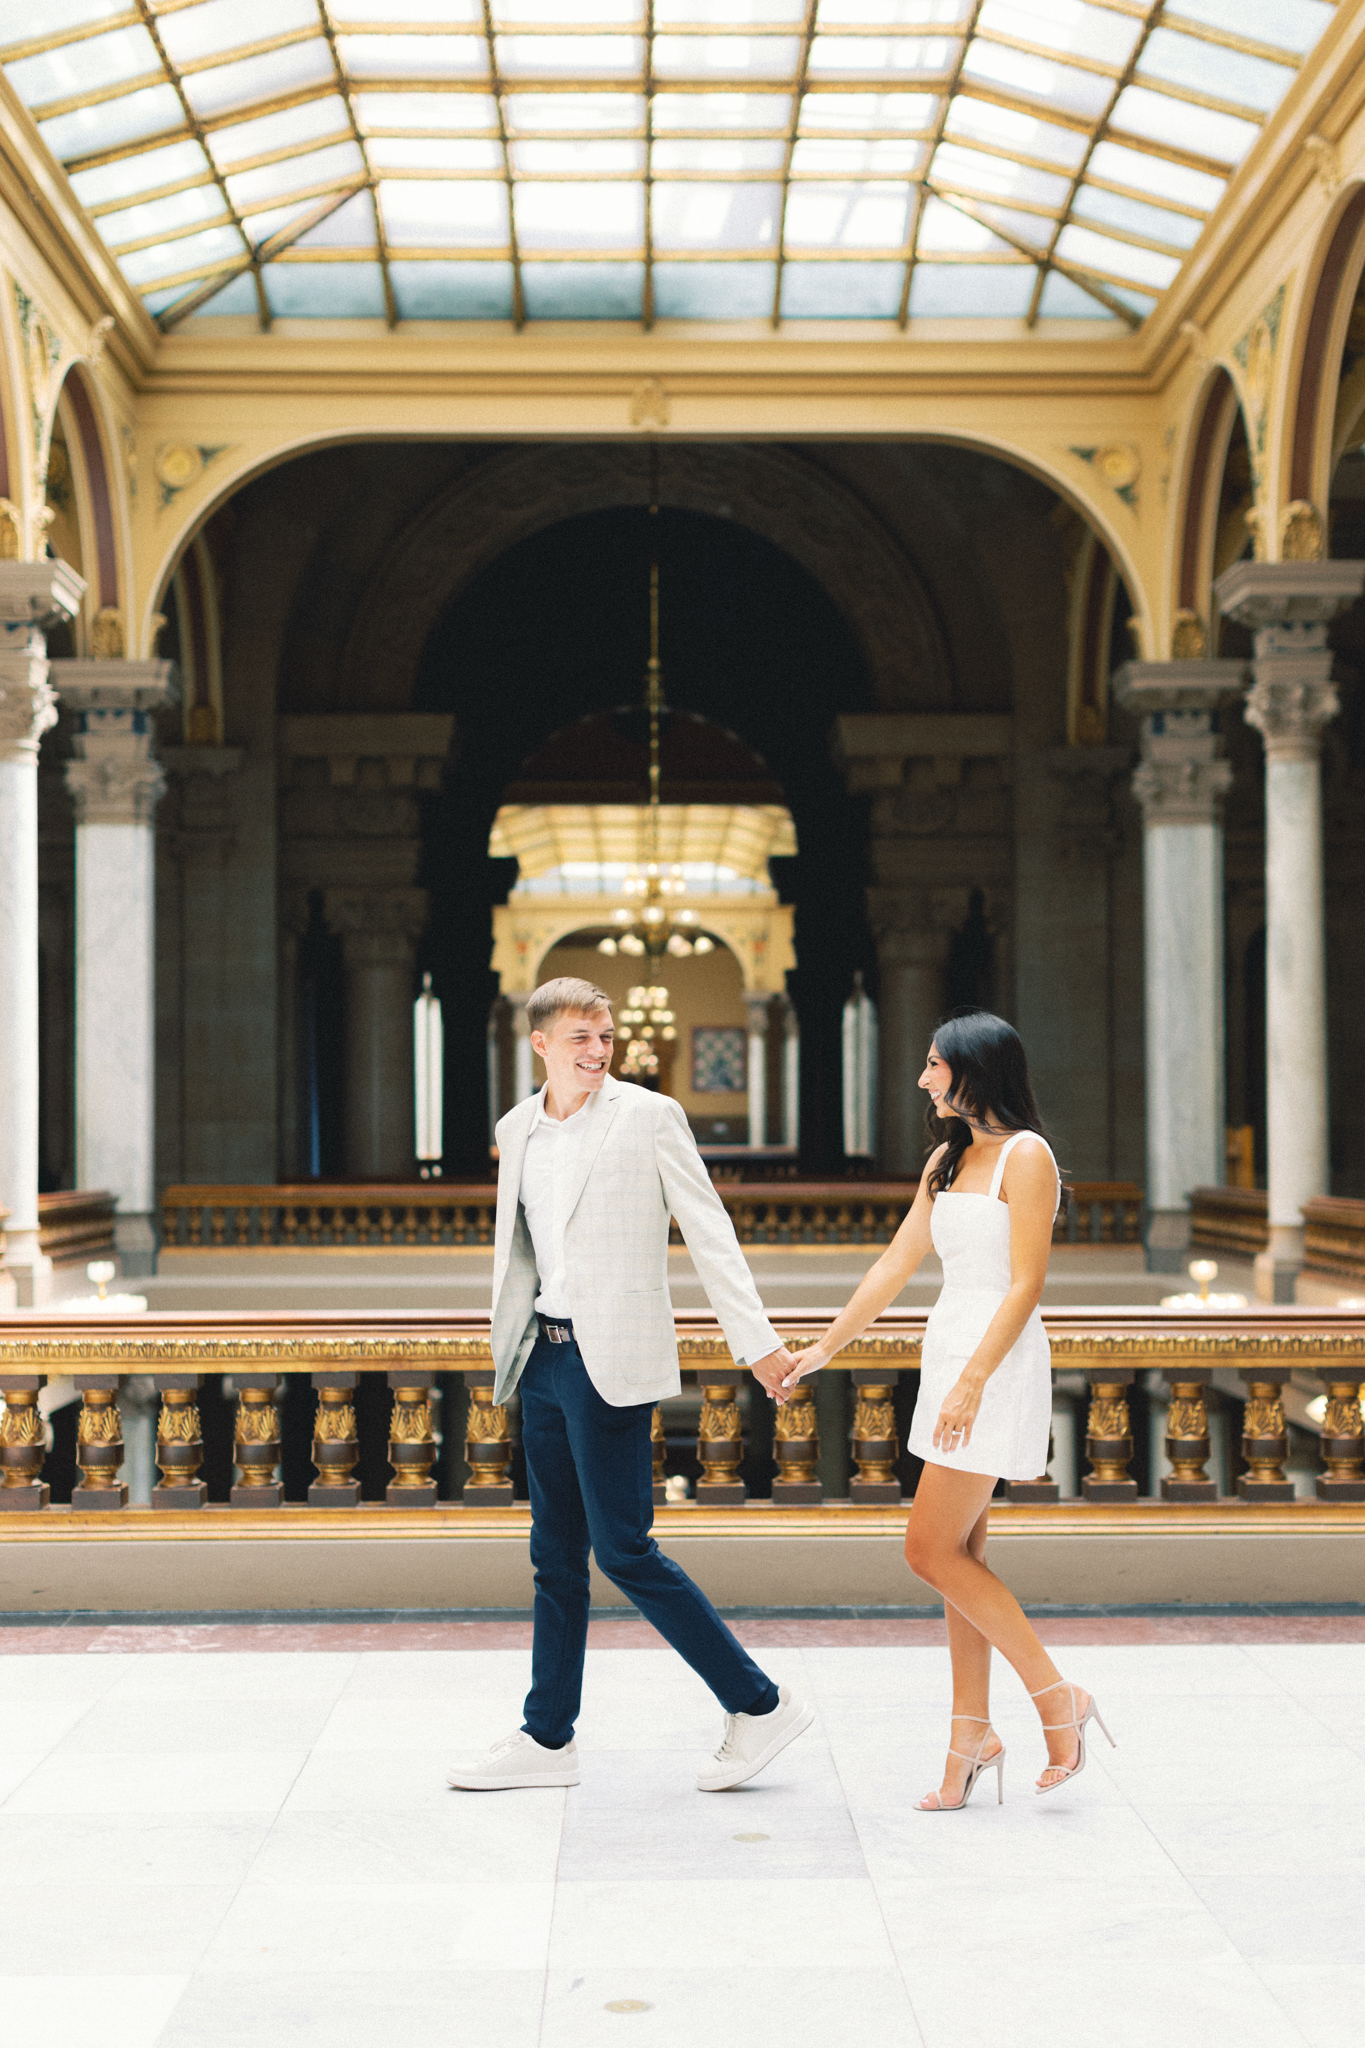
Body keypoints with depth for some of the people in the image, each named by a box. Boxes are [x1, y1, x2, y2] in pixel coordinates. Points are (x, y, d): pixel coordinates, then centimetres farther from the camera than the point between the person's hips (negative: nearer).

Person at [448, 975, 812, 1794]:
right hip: (545, 1357, 6)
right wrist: (512, 1348, 18)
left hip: (612, 1358, -6)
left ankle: (760, 1705, 2)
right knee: (556, 1555, 12)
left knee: (623, 1550, -8)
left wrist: (759, 1343, -10)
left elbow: (710, 1232, -7)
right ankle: (548, 1738, 21)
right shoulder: (518, 1130, 12)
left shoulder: (649, 1117, -6)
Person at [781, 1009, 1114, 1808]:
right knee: (961, 1556, 8)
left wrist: (972, 1381, -23)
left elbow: (1027, 1284, -17)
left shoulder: (1026, 1156, -11)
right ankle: (972, 1732, 15)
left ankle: (1058, 1697, 1)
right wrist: (825, 1347, 20)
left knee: (933, 1550, -9)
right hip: (950, 1352, 8)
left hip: (999, 1362, -8)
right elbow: (896, 1265, 19)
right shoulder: (948, 1159, 14)